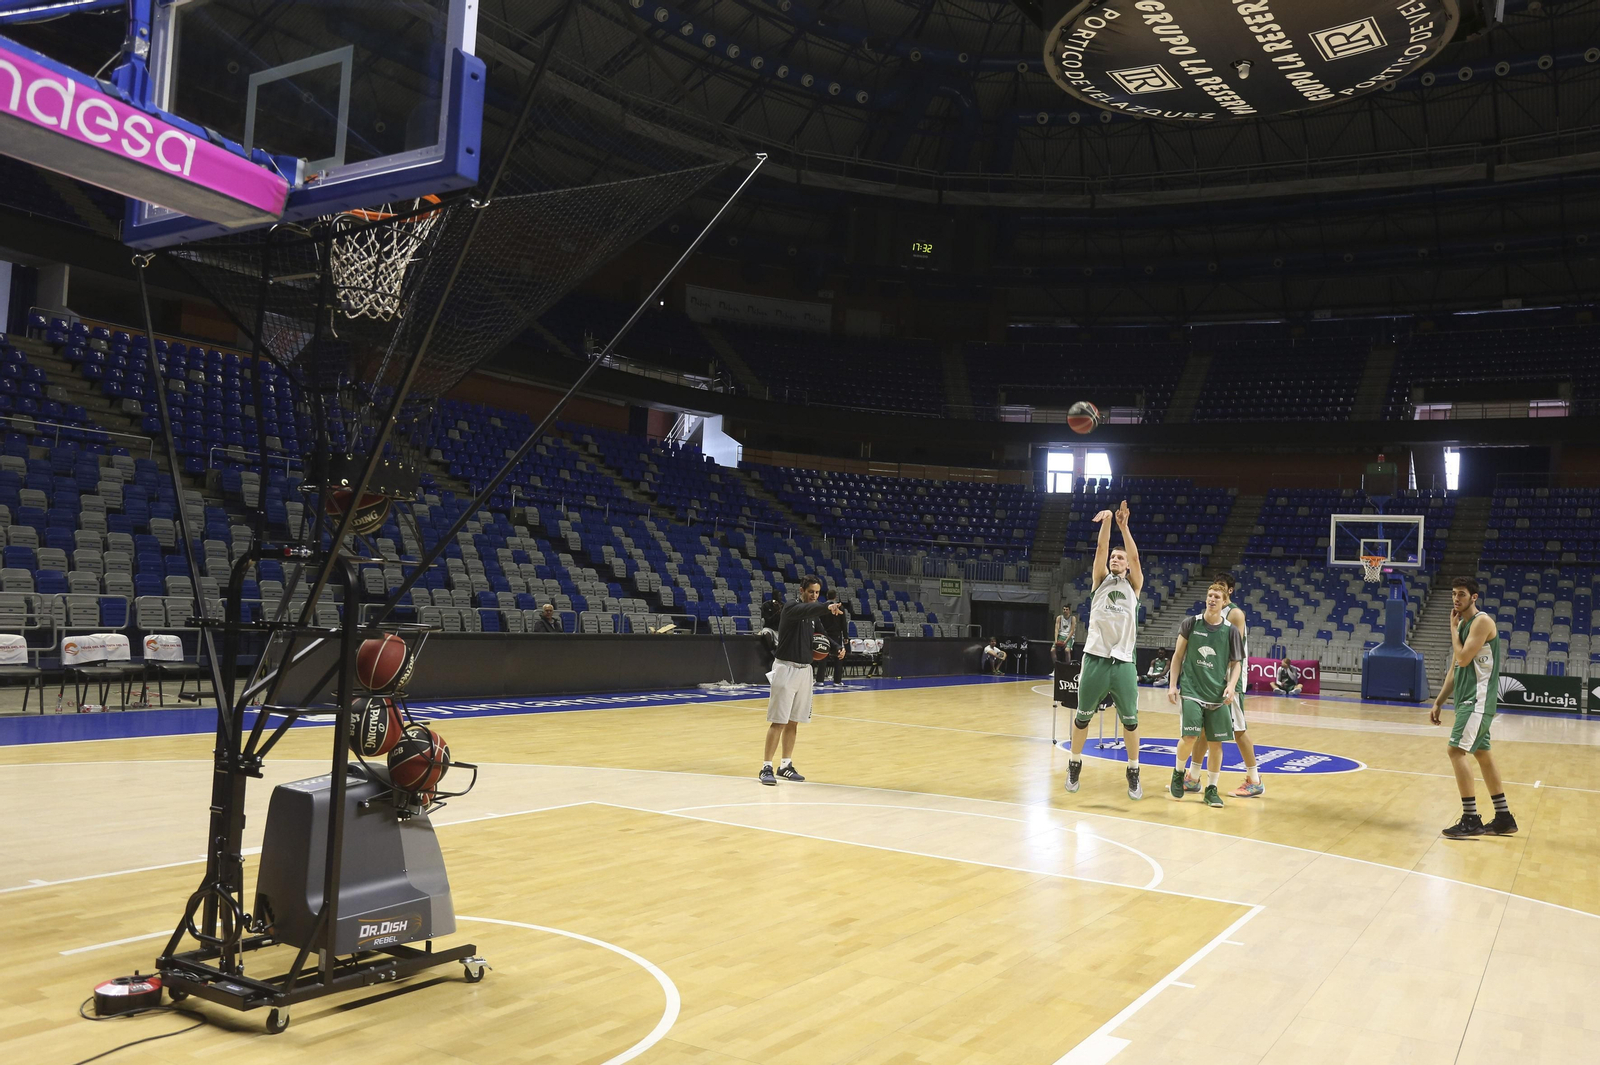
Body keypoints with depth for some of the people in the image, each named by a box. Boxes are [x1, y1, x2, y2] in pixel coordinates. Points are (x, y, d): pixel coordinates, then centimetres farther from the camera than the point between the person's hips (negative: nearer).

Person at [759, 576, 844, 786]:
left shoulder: (813, 617, 12)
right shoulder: (791, 609, -13)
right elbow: (808, 609, -35)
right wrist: (828, 607, -55)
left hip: (805, 670, 7)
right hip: (786, 668, -7)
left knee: (793, 722, 12)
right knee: (779, 721, -7)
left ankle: (786, 765, 21)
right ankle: (766, 767, -2)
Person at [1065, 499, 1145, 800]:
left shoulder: (1133, 586, 11)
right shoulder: (1100, 581, 11)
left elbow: (1134, 555, -4)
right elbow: (1101, 549, -2)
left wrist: (1124, 525, -12)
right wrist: (1107, 521, -15)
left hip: (1124, 662, 0)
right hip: (1095, 657, 0)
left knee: (1130, 720, 4)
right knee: (1083, 716, 7)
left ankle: (1133, 773, 18)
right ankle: (1074, 765, 24)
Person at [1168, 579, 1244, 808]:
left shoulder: (1230, 631, 0)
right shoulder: (1191, 623, -1)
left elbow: (1237, 662, 7)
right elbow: (1178, 655, 5)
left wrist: (1231, 685, -11)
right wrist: (1172, 685, 0)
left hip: (1218, 694, 1)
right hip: (1192, 690, -1)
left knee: (1215, 742, 3)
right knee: (1190, 737, -13)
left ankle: (1212, 789, 16)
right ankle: (1179, 772, 15)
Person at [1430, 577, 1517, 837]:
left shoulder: (1482, 621, -13)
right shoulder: (1463, 624, 15)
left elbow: (1463, 659, -20)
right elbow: (1455, 669, 19)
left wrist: (1453, 628, -8)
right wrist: (1439, 702, 16)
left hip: (1479, 699, -10)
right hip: (1468, 699, 10)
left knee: (1456, 750, -15)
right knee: (1482, 755, 13)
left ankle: (1471, 820, -12)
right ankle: (1504, 818, 21)